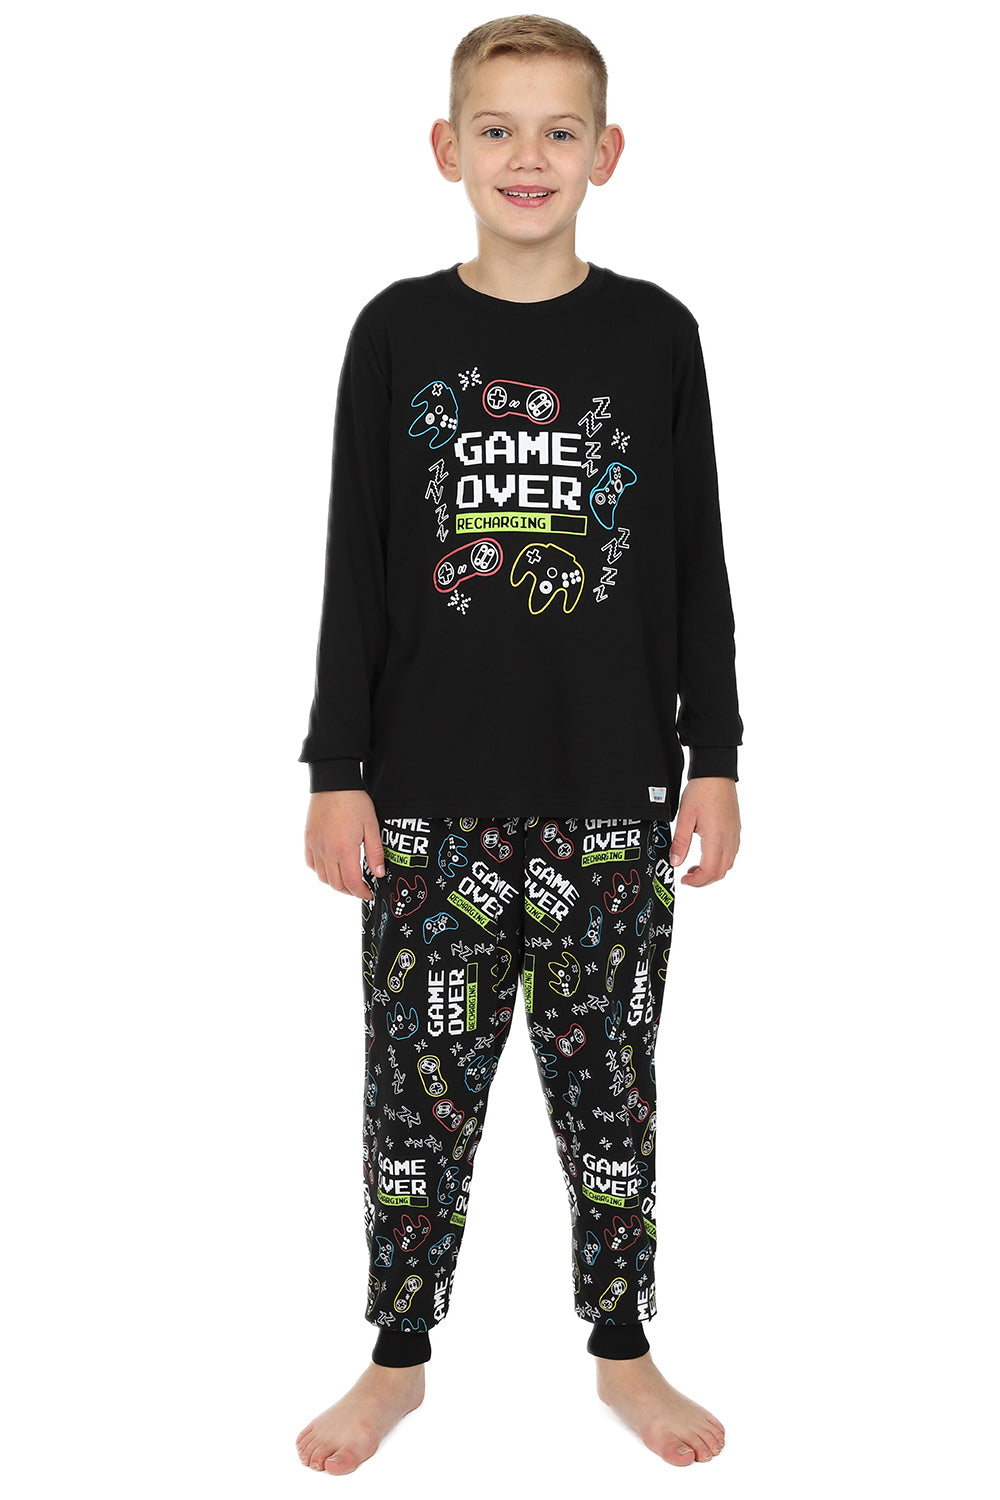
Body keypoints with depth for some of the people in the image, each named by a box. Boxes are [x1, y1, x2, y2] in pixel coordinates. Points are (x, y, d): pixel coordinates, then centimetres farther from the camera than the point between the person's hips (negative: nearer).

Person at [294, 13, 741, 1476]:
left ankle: (621, 1346, 28)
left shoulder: (655, 333, 2)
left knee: (608, 1068, 10)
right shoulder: (399, 332, 1)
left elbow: (697, 564, 4)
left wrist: (714, 759, 1)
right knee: (421, 1072, 8)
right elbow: (355, 568, 1)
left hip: (612, 787, 0)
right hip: (431, 788, 0)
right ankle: (399, 1356, 26)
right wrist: (337, 771, -2)